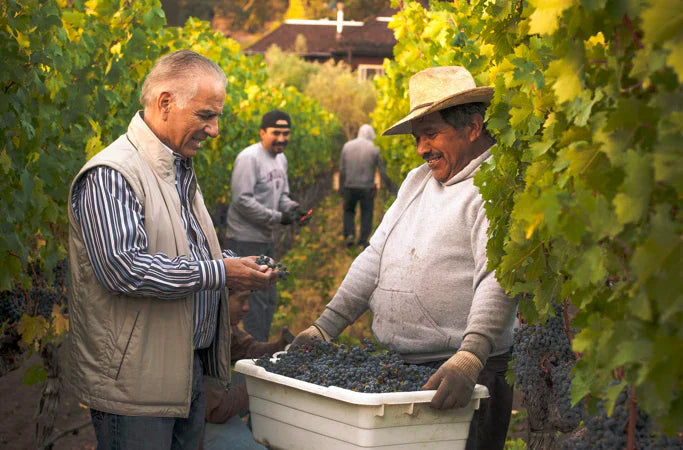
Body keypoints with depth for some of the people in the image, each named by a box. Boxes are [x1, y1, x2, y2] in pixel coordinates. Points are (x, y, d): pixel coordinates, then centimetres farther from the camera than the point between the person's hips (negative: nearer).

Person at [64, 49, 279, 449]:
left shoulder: (181, 171, 17)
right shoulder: (111, 175, -16)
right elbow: (121, 268, -27)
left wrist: (240, 270, 7)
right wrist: (218, 273, -21)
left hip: (189, 372, 9)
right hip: (134, 382, -9)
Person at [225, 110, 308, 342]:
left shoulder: (281, 159, 12)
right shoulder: (249, 158, -16)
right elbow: (242, 200, -21)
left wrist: (293, 208, -2)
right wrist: (277, 218, -19)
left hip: (266, 238, 9)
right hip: (246, 238, -9)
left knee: (268, 297, 15)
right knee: (256, 298, -9)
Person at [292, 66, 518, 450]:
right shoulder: (418, 180, 18)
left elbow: (498, 279, -24)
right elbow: (376, 257, 19)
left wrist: (470, 356, -37)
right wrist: (325, 327, 13)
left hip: (467, 380, -7)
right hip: (395, 372, 8)